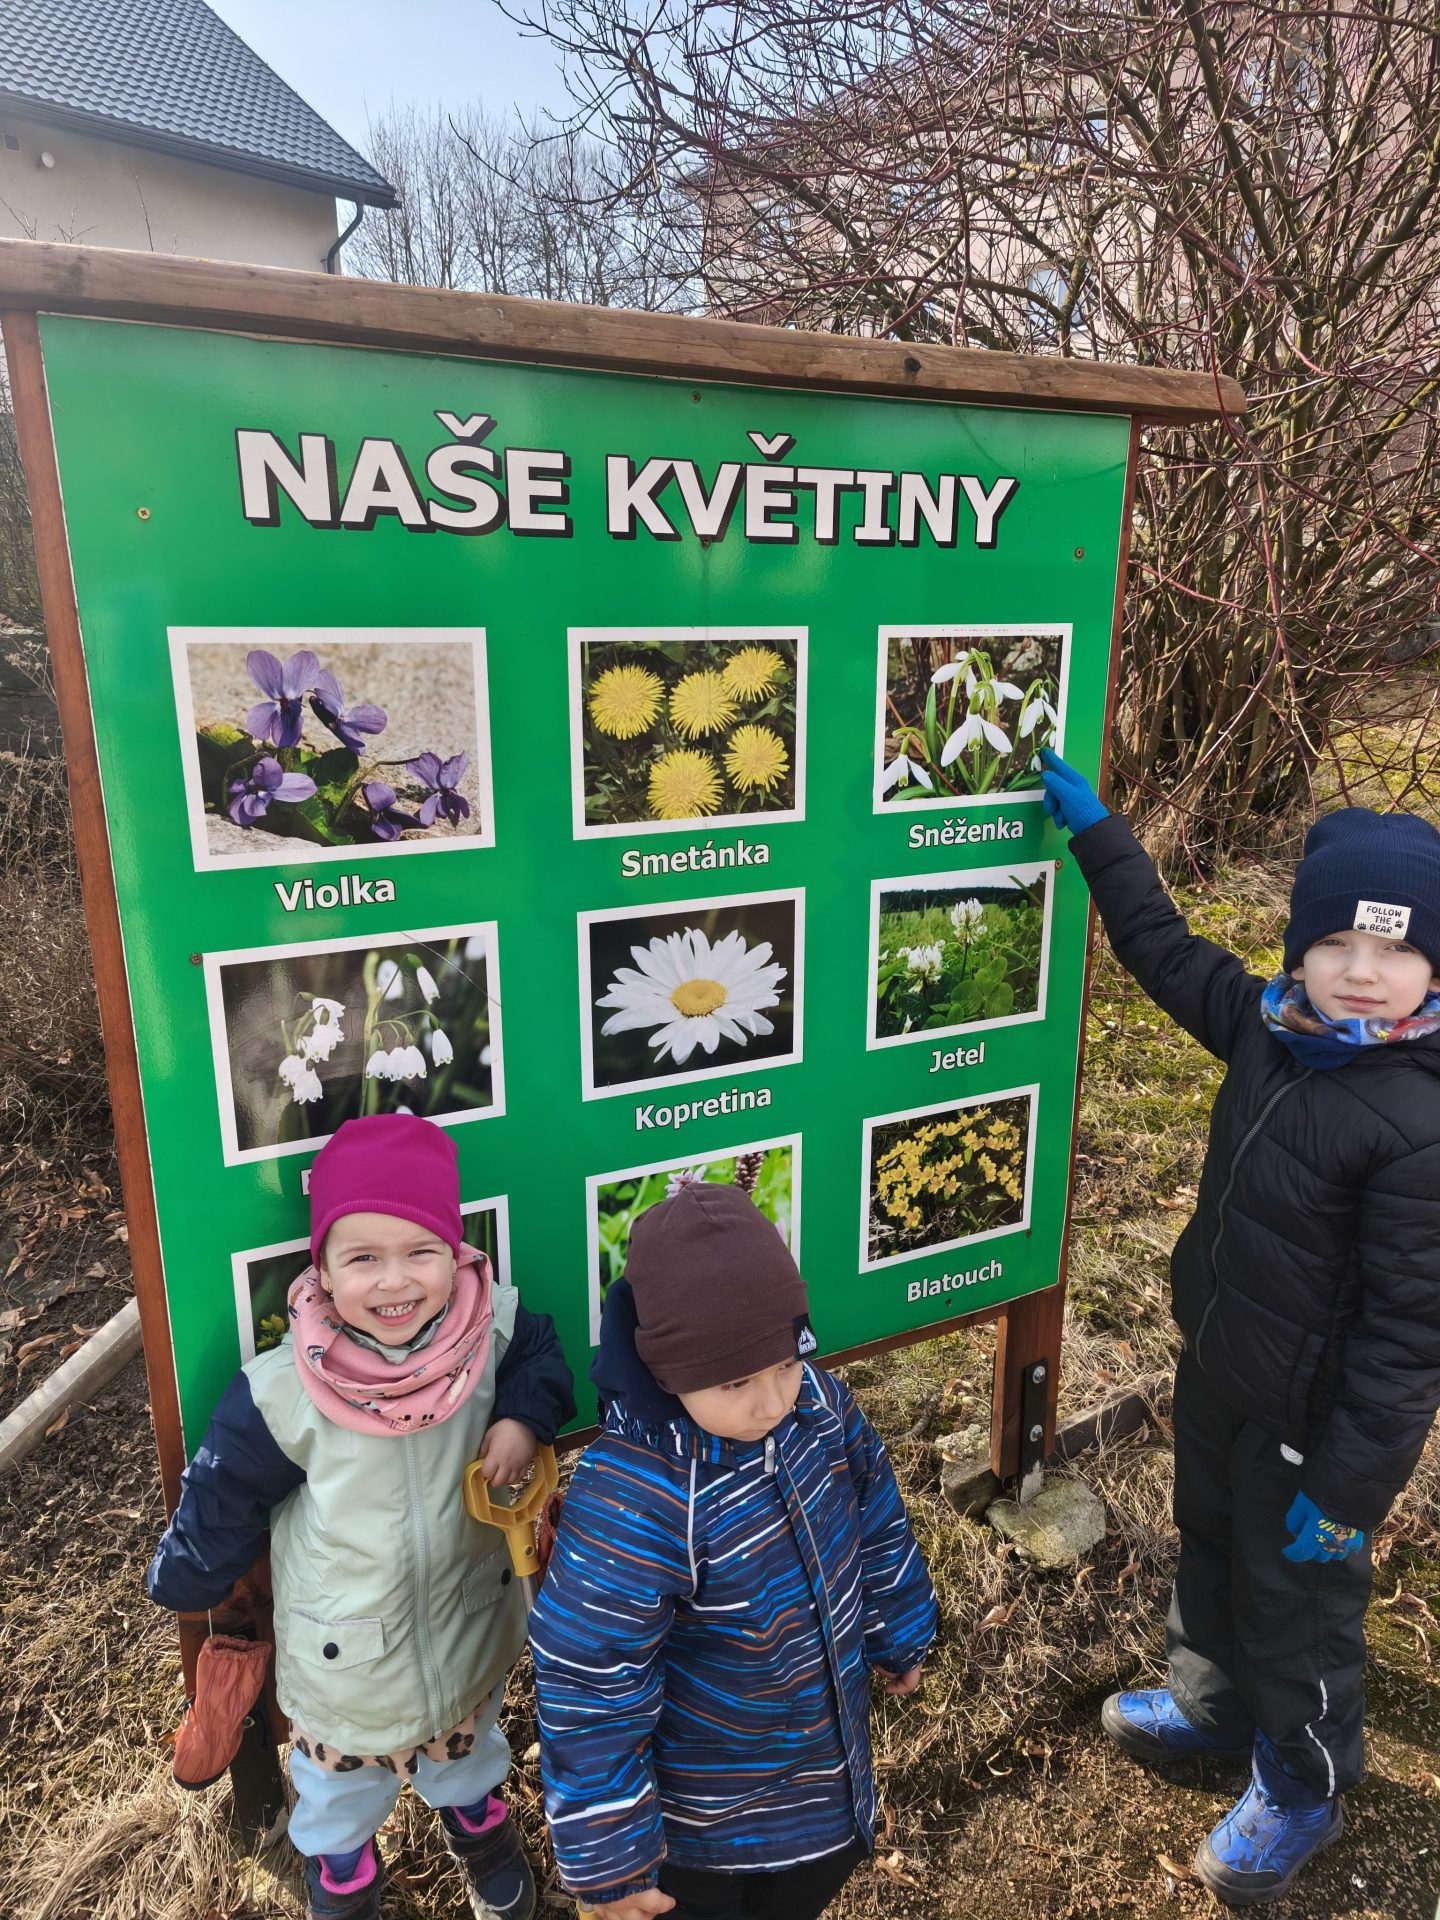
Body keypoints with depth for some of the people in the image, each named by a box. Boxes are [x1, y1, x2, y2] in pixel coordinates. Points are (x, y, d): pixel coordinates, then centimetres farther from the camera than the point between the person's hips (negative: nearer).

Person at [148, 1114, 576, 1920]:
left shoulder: (488, 1327, -28)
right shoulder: (282, 1393, -33)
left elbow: (541, 1349, -6)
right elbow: (221, 1495, -16)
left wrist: (525, 1417, -24)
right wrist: (189, 1582, 0)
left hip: (471, 1624, 2)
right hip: (343, 1658, -2)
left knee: (470, 1754, 35)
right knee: (342, 1792, 31)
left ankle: (479, 1824, 69)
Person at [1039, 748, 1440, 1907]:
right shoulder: (1274, 1028, -9)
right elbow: (1167, 951, 6)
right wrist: (1093, 829, 9)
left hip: (1310, 1421, -7)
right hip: (1217, 1375, 7)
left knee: (1296, 1600, 17)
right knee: (1211, 1550, 28)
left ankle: (1304, 1787, 46)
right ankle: (1210, 1704, 56)